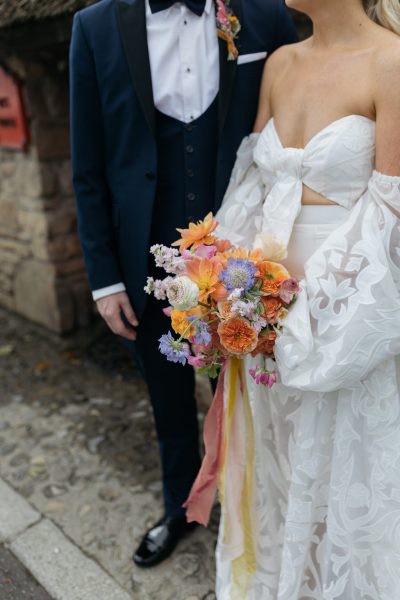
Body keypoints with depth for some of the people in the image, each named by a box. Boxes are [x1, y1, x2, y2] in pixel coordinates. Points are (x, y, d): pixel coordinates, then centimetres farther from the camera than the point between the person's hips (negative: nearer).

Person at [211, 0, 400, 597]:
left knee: (341, 466, 14)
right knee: (274, 456, 22)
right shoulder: (280, 63, 8)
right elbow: (253, 182, 8)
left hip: (347, 317, -5)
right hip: (266, 306, 6)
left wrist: (307, 293, -16)